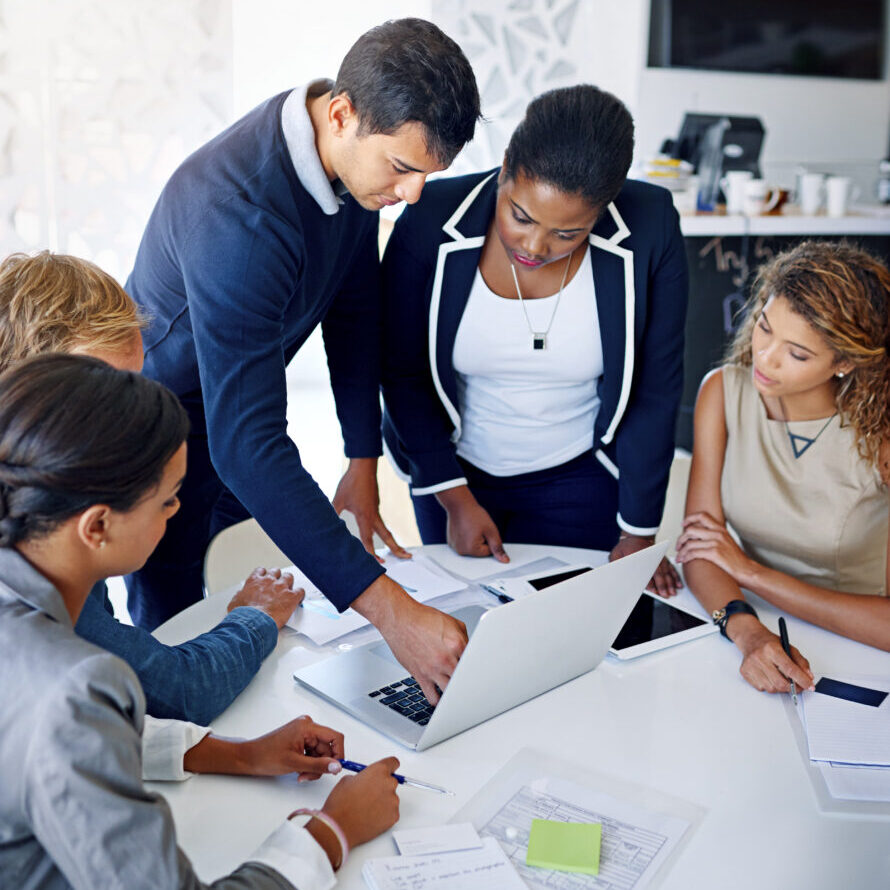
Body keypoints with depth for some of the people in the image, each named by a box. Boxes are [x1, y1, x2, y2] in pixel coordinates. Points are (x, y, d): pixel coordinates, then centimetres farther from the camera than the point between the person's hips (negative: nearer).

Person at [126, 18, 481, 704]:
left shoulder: (361, 152, -13)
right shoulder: (238, 216, -39)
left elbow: (355, 304, 1)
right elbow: (247, 445, -43)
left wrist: (364, 461, 0)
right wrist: (389, 609, -46)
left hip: (236, 399, 7)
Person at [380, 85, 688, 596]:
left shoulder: (649, 230, -22)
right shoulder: (432, 222, -22)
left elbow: (655, 391, -13)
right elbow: (403, 374, -10)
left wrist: (639, 534, -7)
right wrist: (454, 498, -9)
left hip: (581, 479, 0)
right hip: (454, 470, 1)